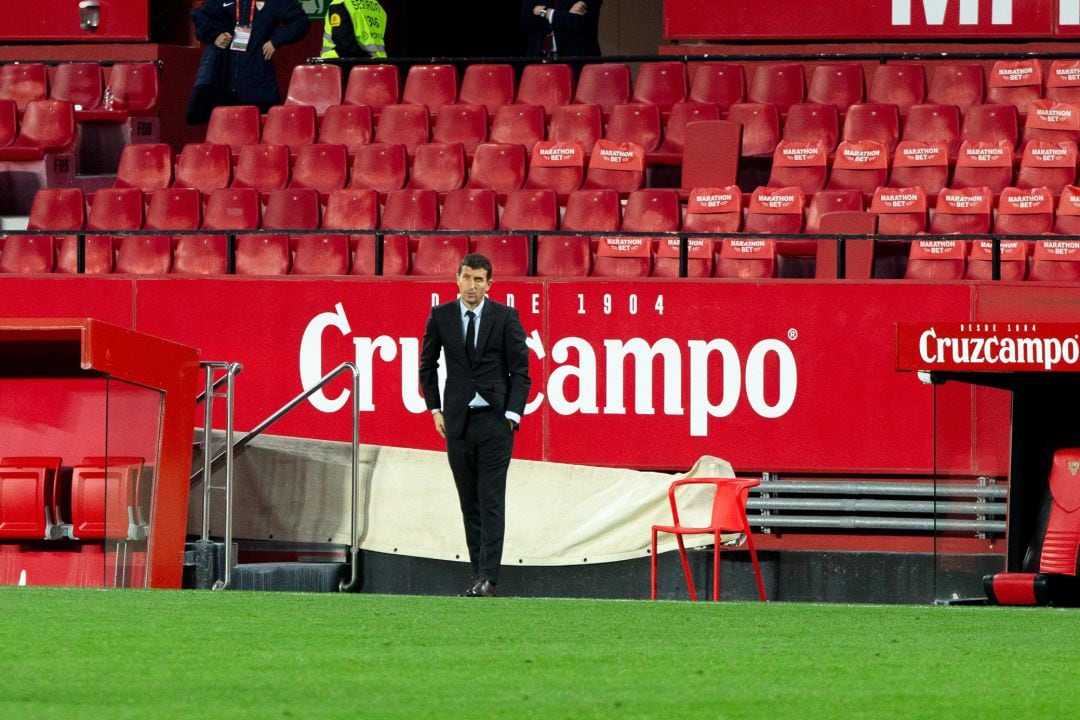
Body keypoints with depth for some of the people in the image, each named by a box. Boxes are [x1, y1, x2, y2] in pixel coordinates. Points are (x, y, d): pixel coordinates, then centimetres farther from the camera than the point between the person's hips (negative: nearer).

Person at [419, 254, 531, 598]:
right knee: (470, 503, 5)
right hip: (458, 421, 3)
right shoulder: (441, 316, 4)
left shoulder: (505, 317, -2)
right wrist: (435, 409, 9)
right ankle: (479, 573, 10)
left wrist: (512, 415, -8)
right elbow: (427, 365, 16)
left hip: (494, 419, -3)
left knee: (491, 502, -8)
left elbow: (520, 370, 0)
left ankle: (488, 577, -12)